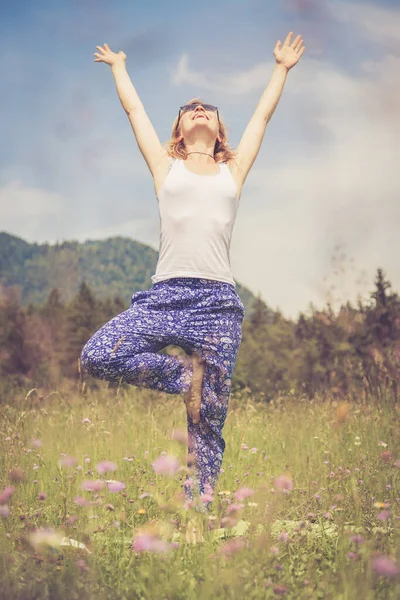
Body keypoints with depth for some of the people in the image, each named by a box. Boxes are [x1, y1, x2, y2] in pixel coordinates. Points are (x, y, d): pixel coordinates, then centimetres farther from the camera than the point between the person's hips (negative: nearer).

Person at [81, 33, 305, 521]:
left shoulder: (233, 171, 19)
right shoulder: (165, 167, 17)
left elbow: (263, 114, 30)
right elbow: (133, 108, 27)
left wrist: (282, 68, 41)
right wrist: (118, 66, 41)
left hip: (217, 301, 0)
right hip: (165, 294, 0)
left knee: (208, 422, -2)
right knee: (96, 356, -23)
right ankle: (188, 378, -2)